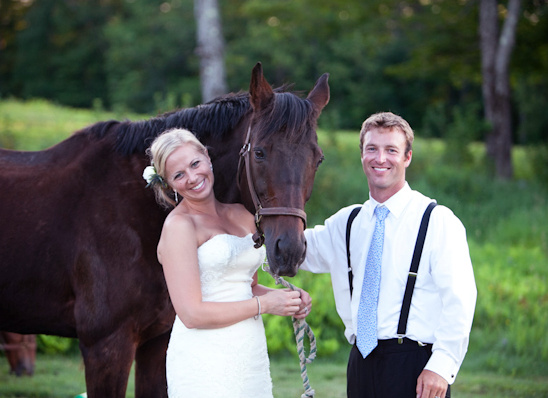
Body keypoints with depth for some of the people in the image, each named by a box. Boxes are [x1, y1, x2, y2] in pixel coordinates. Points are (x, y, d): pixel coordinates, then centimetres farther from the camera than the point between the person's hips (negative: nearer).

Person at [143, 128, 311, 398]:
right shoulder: (179, 226, -9)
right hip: (204, 362, -6)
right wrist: (264, 304, -11)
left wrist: (287, 298, 2)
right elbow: (192, 314, -15)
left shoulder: (242, 216, 11)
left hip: (253, 354, 6)